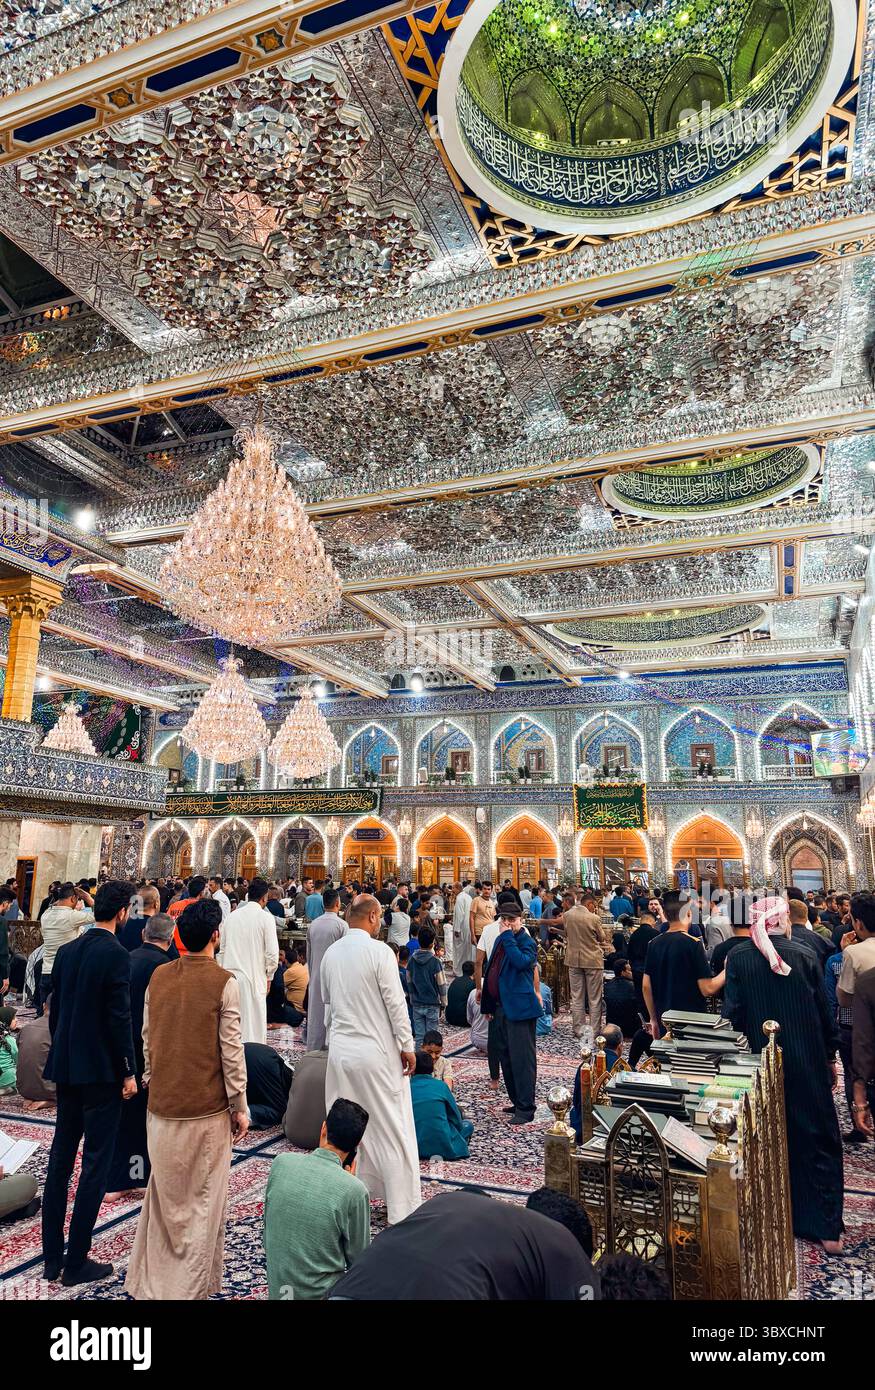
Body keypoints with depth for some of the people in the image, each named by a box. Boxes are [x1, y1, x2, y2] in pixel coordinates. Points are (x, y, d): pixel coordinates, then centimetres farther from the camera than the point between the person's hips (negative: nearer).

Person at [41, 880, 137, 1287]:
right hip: (101, 1070, -7)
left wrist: (61, 1054, 19)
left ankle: (52, 1257, 25)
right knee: (95, 1163, 4)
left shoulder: (66, 951, 4)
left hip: (66, 1067, 8)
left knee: (60, 1158, 16)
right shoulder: (116, 954, -18)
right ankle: (76, 1262, 11)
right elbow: (119, 1018, -18)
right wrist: (129, 1071, -10)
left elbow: (54, 1009, 10)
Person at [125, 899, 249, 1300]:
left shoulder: (158, 977, 0)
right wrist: (240, 1106, -3)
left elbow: (147, 1038, 7)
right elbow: (231, 1050, -13)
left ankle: (150, 1280, 32)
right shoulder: (223, 983, -15)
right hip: (207, 1107, -5)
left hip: (162, 1104, 5)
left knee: (164, 1191, 21)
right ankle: (192, 1285, 18)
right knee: (204, 1197, 10)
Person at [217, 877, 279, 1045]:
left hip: (229, 976, 5)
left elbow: (222, 949, 12)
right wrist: (269, 976, 6)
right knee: (254, 1023, 2)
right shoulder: (266, 917, -8)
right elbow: (272, 953, -9)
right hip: (254, 977, -5)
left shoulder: (233, 916, 7)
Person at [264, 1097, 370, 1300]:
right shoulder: (353, 1190, -24)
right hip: (321, 1294, -5)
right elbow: (358, 1258, -8)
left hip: (277, 1289, 5)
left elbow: (268, 1231, 1)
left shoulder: (281, 1162, -11)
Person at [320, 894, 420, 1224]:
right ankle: (402, 1208, 11)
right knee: (393, 1131, 4)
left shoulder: (330, 953, 4)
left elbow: (327, 1003, 13)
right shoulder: (379, 951, -15)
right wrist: (407, 1046, -5)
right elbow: (395, 1003, -14)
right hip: (377, 1052, -6)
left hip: (340, 1049, 6)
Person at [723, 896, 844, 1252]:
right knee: (818, 1141, 12)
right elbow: (824, 1012, -3)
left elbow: (732, 1012, -8)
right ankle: (827, 1228, 17)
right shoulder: (805, 955, -10)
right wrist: (830, 1058, 10)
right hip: (808, 1063, -1)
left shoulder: (738, 957, -9)